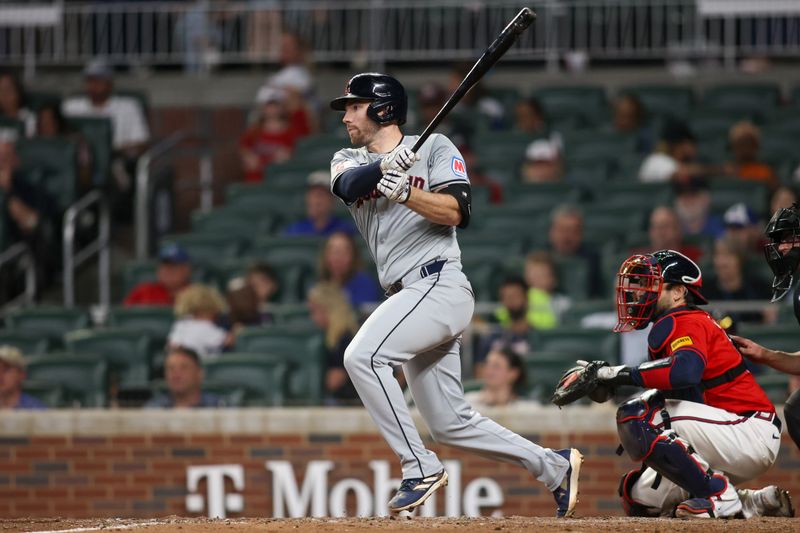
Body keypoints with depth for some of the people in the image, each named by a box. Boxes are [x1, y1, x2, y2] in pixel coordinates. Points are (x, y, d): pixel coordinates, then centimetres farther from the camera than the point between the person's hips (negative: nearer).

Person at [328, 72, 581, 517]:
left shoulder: (434, 147, 3)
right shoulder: (349, 160, 17)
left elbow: (456, 211, -11)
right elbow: (348, 185, -8)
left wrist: (403, 193, -26)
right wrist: (385, 167, -27)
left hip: (438, 284, -7)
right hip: (411, 297, 7)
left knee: (362, 355, -26)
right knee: (451, 424, 8)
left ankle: (420, 468, -22)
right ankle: (555, 466, 20)